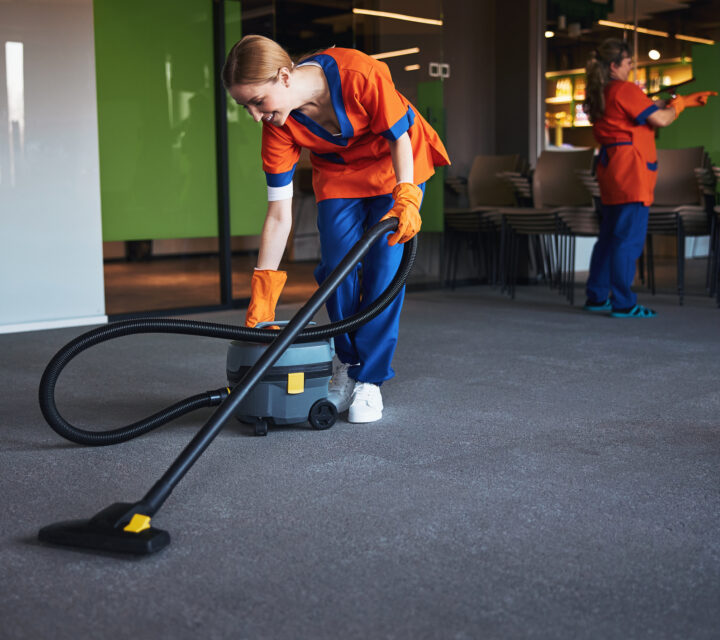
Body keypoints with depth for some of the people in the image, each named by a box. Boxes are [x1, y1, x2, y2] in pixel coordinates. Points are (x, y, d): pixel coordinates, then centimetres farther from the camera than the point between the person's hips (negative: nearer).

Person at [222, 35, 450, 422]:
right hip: (338, 173, 3)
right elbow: (279, 214, -20)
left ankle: (369, 380, 0)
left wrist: (406, 198, -32)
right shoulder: (279, 125, -23)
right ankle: (347, 364, 12)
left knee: (383, 268, -11)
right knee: (337, 267, -10)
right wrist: (262, 294, -20)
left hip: (398, 163, -3)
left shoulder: (360, 74, -36)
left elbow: (399, 137, -20)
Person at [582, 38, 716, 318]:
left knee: (610, 236, 14)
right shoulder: (626, 90, -11)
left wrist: (685, 101, 17)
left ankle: (596, 297, 20)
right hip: (629, 171, -9)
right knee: (629, 238, -7)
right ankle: (623, 303, -5)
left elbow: (643, 112, 18)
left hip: (611, 168, 9)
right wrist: (678, 104, 9)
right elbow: (661, 120, -12)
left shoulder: (601, 93, 16)